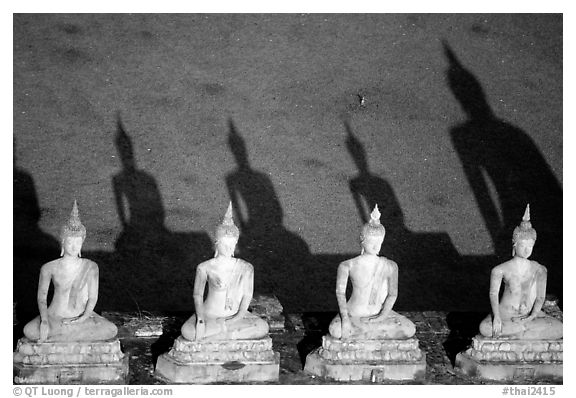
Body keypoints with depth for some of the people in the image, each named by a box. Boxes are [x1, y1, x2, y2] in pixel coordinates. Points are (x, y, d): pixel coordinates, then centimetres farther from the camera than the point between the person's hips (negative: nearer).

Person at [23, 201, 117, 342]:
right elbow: (42, 298, -5)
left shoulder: (90, 267, -7)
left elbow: (93, 297, -2)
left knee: (111, 330, -26)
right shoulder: (49, 268, -10)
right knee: (30, 331, -32)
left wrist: (84, 318, -17)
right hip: (55, 318, -2)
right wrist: (44, 322, -21)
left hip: (81, 317, 2)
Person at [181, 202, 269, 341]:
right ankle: (233, 333, -20)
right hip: (210, 316, -2)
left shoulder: (245, 268, -2)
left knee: (262, 328, -28)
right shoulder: (205, 268, -6)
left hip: (236, 316, 2)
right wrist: (200, 320, -24)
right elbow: (198, 295, -9)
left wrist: (238, 318, -19)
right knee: (187, 331, -34)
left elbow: (247, 295, -4)